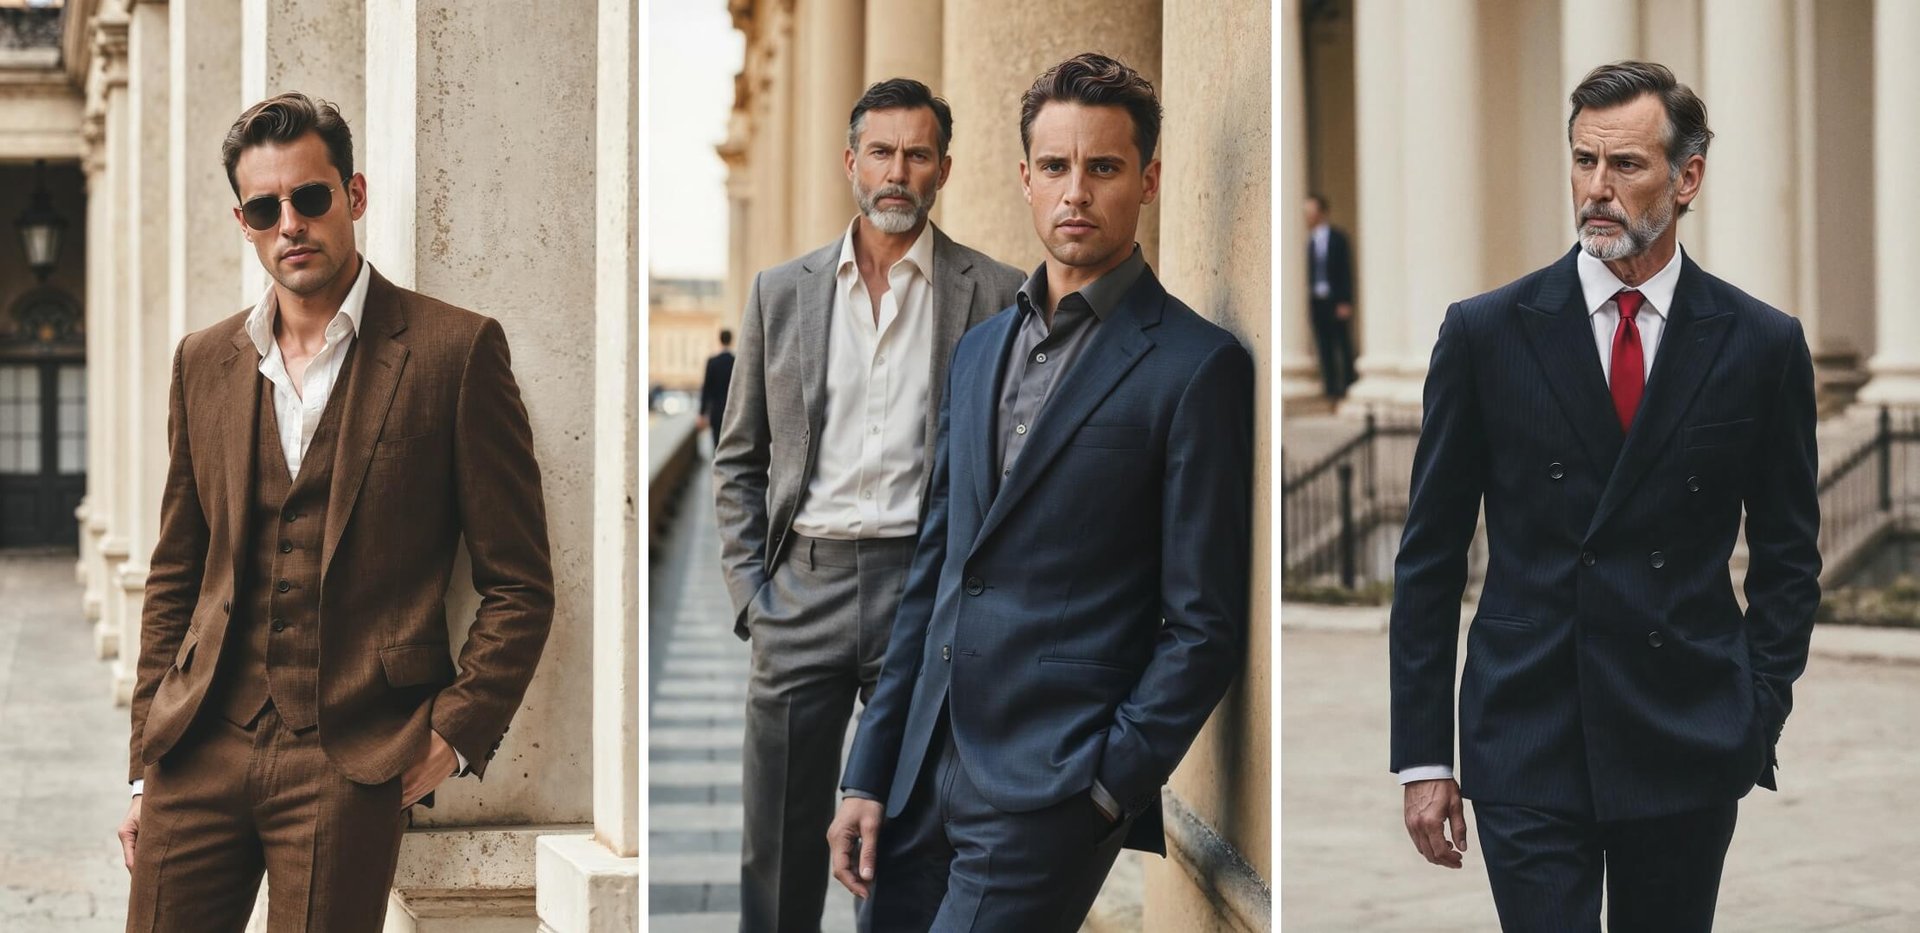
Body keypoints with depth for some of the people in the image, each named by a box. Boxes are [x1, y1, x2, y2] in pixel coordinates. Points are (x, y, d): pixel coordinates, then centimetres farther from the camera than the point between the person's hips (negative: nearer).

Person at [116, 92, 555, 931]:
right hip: (202, 750, 4)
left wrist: (456, 734, -7)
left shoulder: (455, 350, -1)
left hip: (350, 761, -4)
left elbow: (520, 585, 0)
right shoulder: (204, 361, 13)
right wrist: (147, 765, 12)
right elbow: (174, 579, 17)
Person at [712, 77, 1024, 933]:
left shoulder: (996, 297, 2)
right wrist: (748, 592, 4)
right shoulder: (781, 292, 10)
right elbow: (738, 459, 13)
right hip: (803, 586, 2)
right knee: (777, 837, 5)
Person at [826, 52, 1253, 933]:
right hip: (925, 777, 7)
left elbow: (1205, 624, -8)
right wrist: (868, 776, 12)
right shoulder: (980, 347, 15)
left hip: (1052, 789, -6)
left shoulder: (1198, 366, -6)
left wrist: (1107, 792, -13)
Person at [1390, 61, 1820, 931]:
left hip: (1690, 749, 1)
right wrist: (1422, 757, -1)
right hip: (1527, 750, -1)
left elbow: (1788, 556, 9)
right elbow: (1429, 557, 2)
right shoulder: (1486, 333, 0)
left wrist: (1756, 726, 0)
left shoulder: (1762, 344, 2)